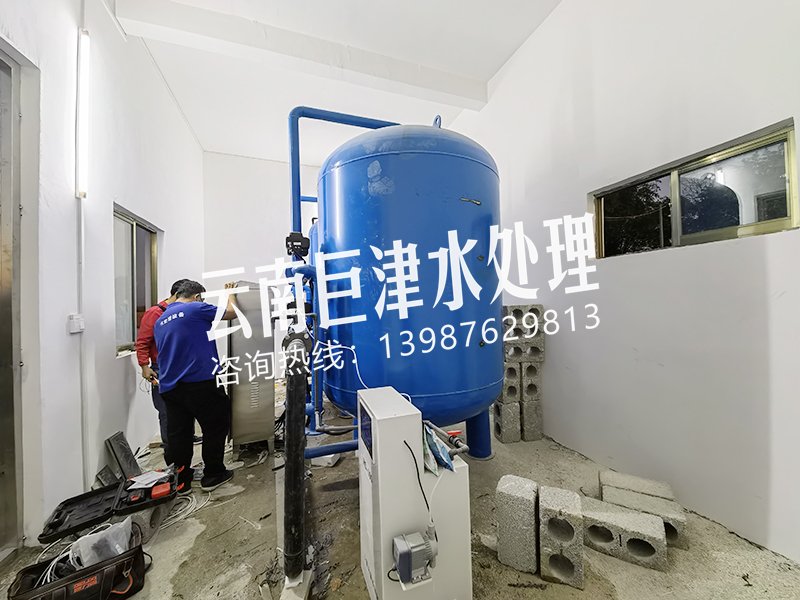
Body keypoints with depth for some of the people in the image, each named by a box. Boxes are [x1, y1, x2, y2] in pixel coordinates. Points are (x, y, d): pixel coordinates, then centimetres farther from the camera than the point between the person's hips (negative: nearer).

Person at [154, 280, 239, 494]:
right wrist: (230, 293, 15)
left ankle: (180, 482, 22)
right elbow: (232, 312, -3)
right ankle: (212, 475, 18)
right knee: (216, 426, 8)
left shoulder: (161, 320, 17)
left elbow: (162, 352, 25)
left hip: (169, 386, 8)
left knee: (177, 434, 13)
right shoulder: (196, 309, -7)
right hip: (200, 381, -7)